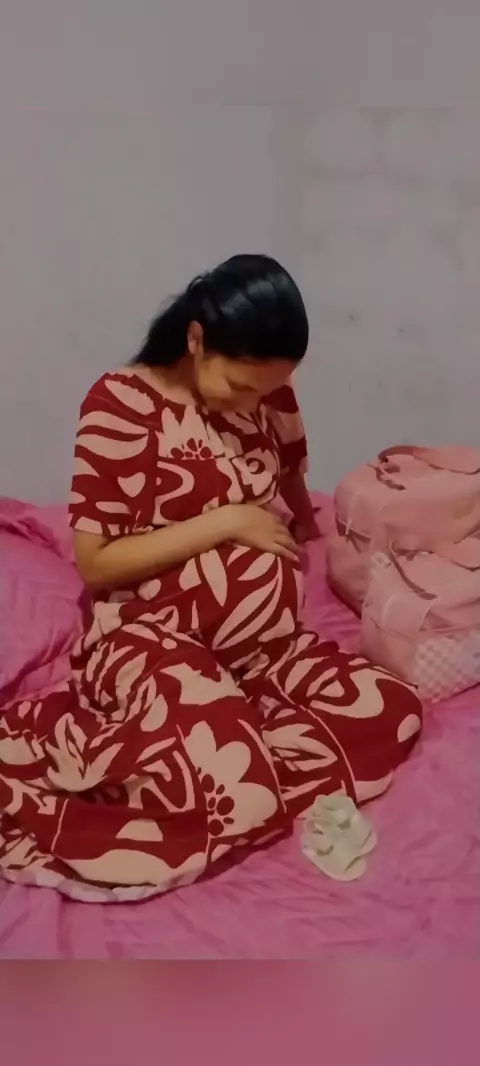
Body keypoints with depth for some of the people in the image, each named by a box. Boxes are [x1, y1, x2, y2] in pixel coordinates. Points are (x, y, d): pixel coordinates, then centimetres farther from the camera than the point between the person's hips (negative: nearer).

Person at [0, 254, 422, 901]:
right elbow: (95, 563, -13)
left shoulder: (271, 397, 7)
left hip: (259, 641, 8)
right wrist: (224, 523, -17)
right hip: (149, 637, -7)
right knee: (239, 793, -31)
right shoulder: (123, 403, -11)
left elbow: (294, 505, 25)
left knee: (391, 711, -16)